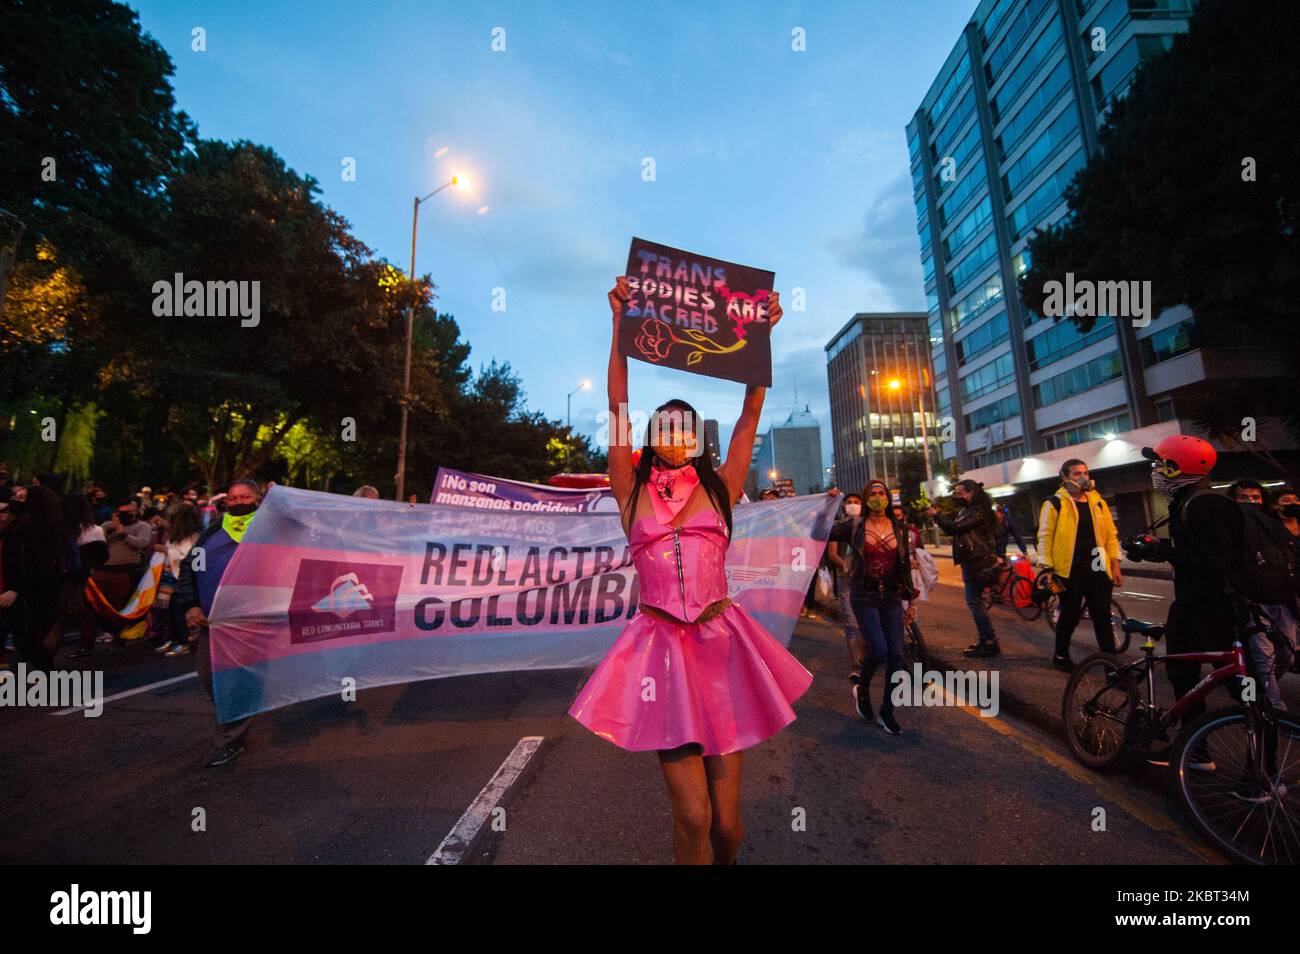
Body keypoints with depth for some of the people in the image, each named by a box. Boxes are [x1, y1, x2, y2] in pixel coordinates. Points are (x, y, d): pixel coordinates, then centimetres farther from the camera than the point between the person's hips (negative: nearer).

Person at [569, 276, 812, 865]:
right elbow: (617, 407, -2)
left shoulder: (719, 490, 8)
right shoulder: (633, 494, 4)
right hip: (662, 646, -1)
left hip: (722, 643, 2)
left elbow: (750, 415, 4)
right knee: (692, 816, -5)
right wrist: (620, 323, -5)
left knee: (726, 818, 8)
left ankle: (725, 859, 42)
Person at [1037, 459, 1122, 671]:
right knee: (1070, 616, 7)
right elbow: (1045, 537, -7)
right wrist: (1047, 568, -10)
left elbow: (1111, 534, 14)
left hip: (1097, 571, 4)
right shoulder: (1055, 503, -5)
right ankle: (1061, 655, 26)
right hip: (1069, 572, -4)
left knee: (1103, 618, 7)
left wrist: (1115, 565, 9)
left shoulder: (1097, 501, 11)